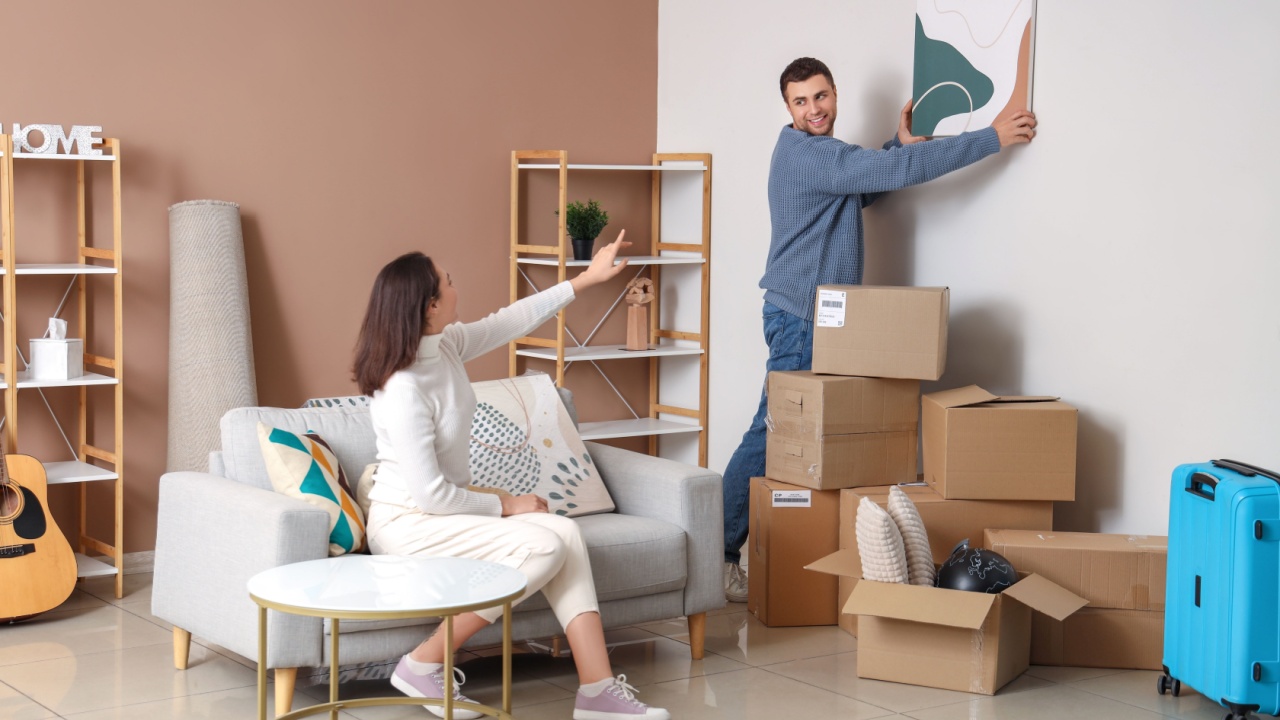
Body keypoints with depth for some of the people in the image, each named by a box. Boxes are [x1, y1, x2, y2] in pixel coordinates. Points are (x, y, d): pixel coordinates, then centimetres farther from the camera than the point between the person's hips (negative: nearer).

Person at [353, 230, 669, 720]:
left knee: (566, 532, -10)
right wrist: (504, 506, -10)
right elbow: (430, 495, -23)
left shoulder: (447, 344, -1)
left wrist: (587, 279, 20)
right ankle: (424, 665, -12)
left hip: (446, 509, 9)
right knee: (545, 546, -22)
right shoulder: (403, 390, -26)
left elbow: (512, 321, 16)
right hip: (406, 526, -9)